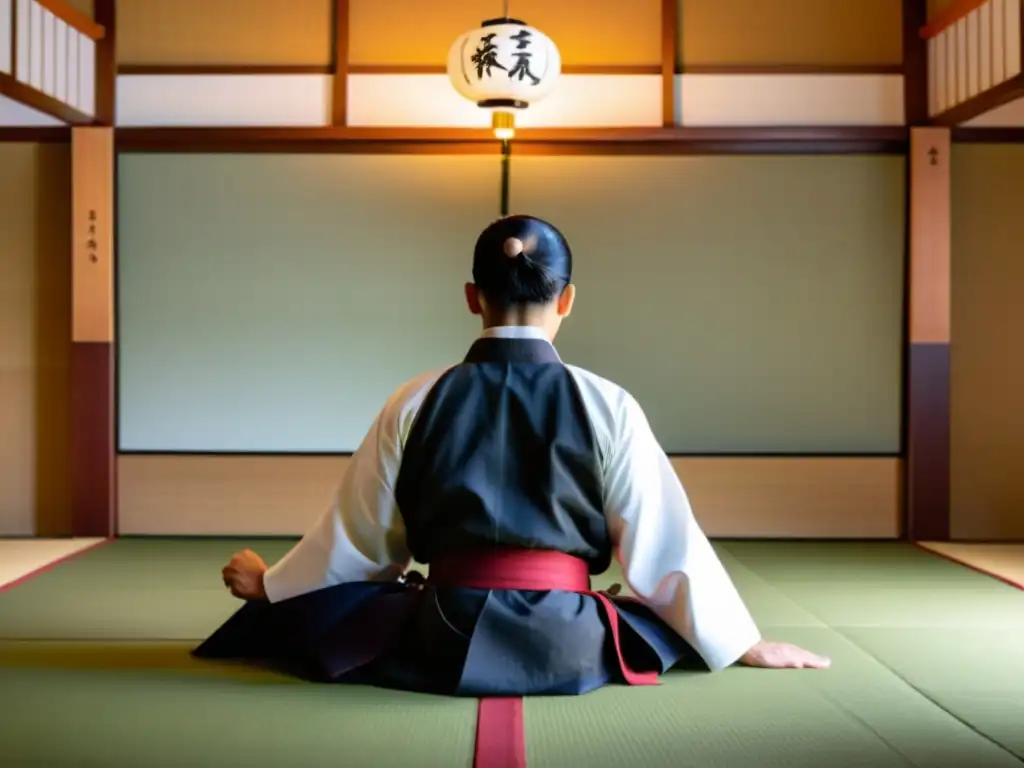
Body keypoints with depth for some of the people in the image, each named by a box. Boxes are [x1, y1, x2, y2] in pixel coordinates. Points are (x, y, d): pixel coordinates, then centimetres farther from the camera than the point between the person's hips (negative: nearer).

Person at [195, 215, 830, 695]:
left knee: (317, 604, 28)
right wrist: (742, 643, 13)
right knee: (672, 621, 27)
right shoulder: (609, 406, -6)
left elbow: (357, 534, 9)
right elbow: (663, 539, 0)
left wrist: (271, 585, 29)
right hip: (567, 647, -2)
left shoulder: (416, 403, -2)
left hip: (444, 640, 2)